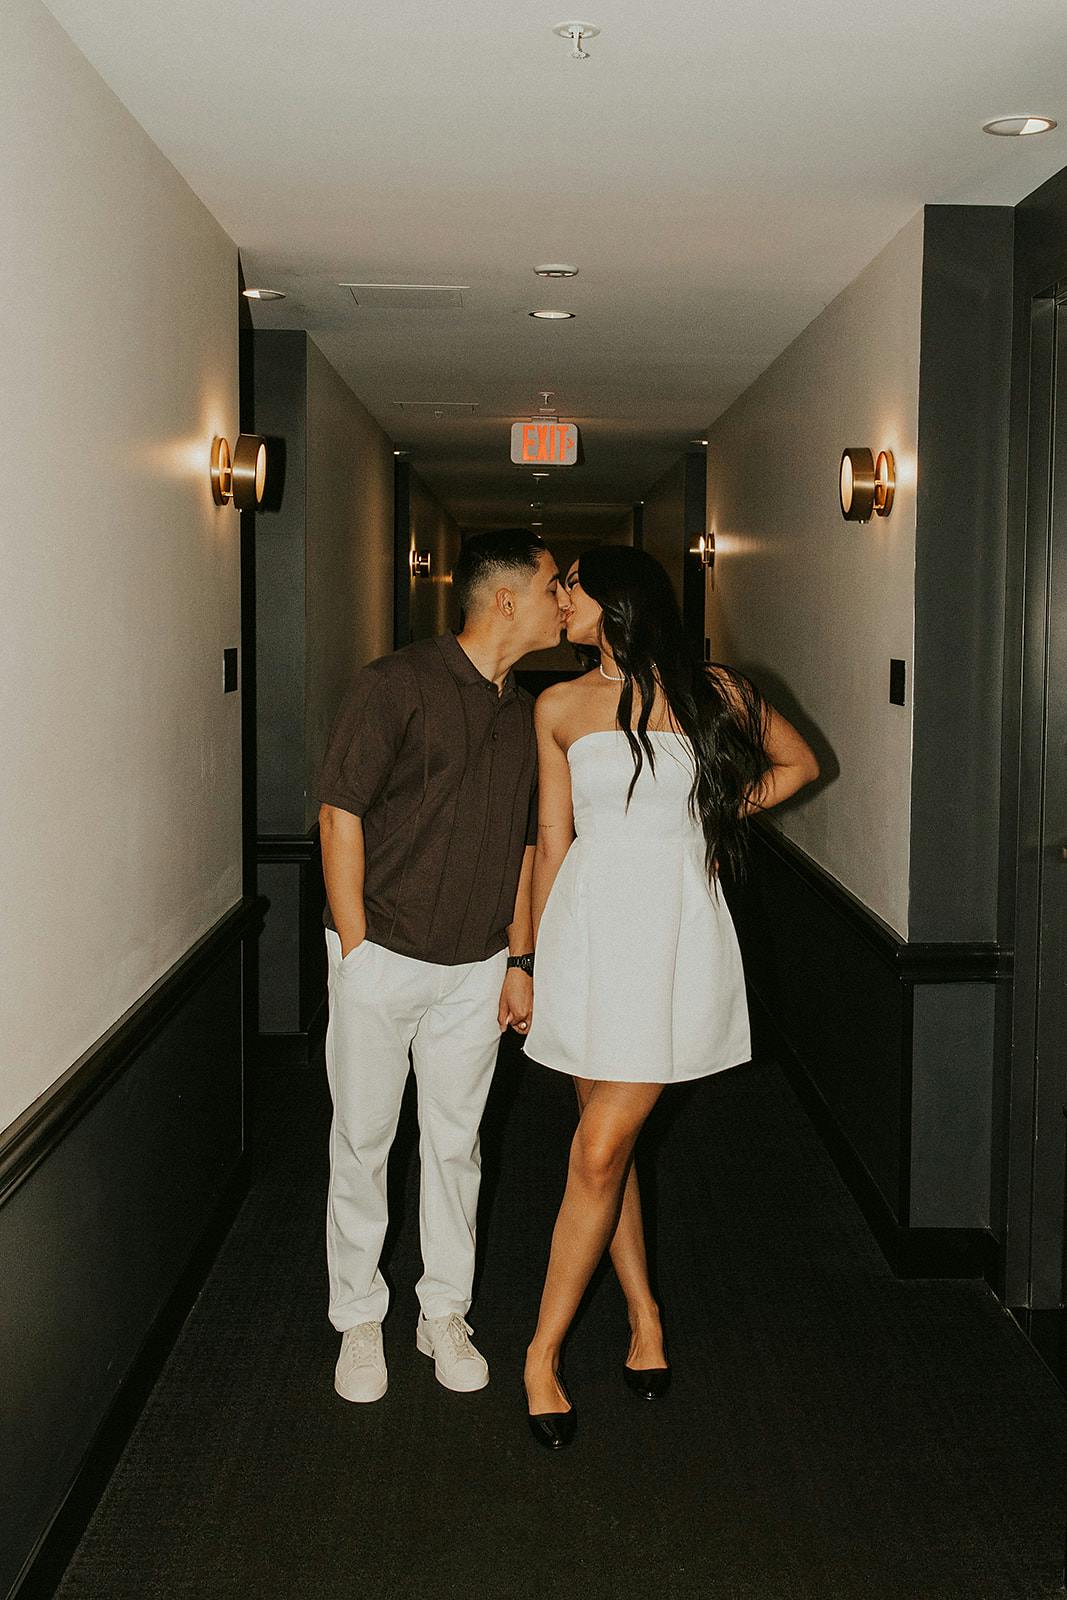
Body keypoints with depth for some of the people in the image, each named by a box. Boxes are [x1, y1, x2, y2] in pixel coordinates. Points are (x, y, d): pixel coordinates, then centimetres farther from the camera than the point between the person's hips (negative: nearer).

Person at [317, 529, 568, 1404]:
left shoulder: (526, 713, 8)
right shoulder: (399, 683, -11)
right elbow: (341, 813, -12)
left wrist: (520, 960, 12)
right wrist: (355, 951, -13)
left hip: (476, 968, 5)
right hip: (382, 957, -5)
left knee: (456, 1141, 12)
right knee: (363, 1140, 6)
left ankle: (445, 1314, 27)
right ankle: (359, 1319, 22)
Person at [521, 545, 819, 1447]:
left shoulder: (711, 694, 2)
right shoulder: (561, 706, 9)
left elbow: (799, 763, 18)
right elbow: (553, 838, 13)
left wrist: (720, 813, 6)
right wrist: (531, 956, 13)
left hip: (675, 927, -3)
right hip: (590, 925, 3)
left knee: (601, 1151, -5)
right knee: (607, 1144, 8)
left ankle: (544, 1353, 8)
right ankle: (644, 1317, 27)